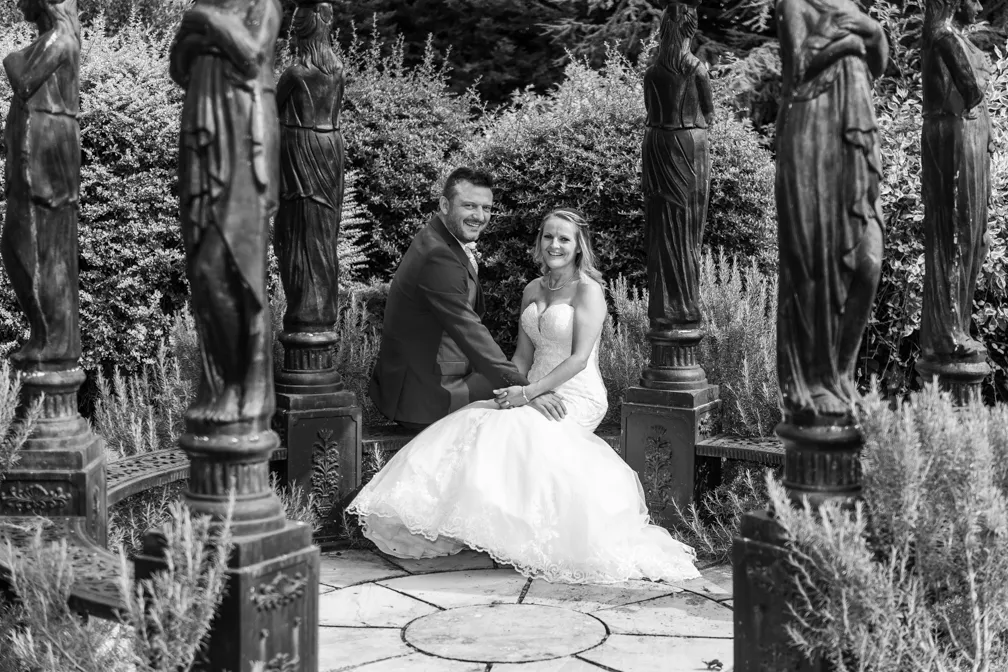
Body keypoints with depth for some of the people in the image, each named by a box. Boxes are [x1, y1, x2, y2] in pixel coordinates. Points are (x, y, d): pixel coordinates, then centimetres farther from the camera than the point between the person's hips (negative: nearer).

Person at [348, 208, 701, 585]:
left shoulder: (588, 290, -7)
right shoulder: (533, 290, 15)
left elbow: (579, 359, -15)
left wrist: (530, 392, -21)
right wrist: (510, 388, -4)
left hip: (576, 399, -7)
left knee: (515, 432, -30)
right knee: (478, 425, -16)